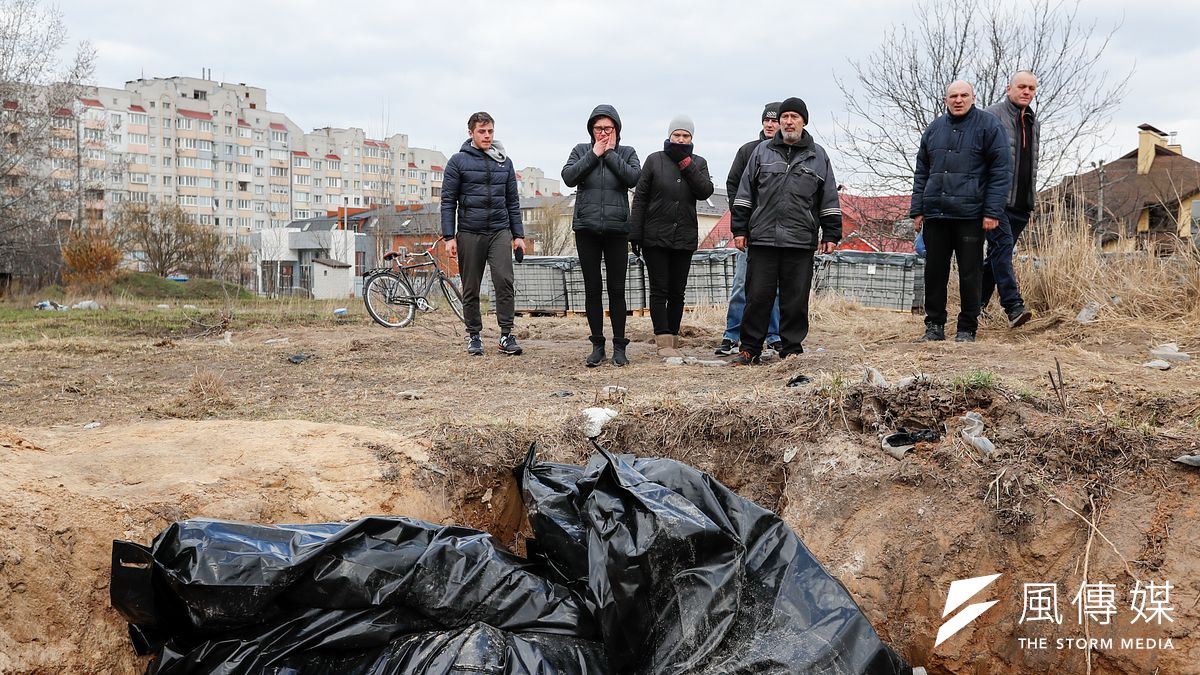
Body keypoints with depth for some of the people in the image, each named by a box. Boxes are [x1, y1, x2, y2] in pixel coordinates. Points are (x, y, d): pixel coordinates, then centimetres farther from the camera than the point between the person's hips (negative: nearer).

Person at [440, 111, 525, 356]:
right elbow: (448, 201, -1)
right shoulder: (458, 161, 1)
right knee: (471, 289, 5)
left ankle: (506, 335, -6)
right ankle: (474, 336, 17)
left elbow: (513, 201, 14)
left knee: (504, 281, -13)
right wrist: (449, 237, -8)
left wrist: (518, 235, 7)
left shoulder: (504, 162, 11)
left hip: (500, 232, 2)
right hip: (469, 233, -1)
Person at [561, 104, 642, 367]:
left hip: (616, 229, -1)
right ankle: (597, 345, 13)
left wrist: (610, 153, -7)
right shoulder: (581, 151, 9)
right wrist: (594, 154, -7)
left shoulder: (627, 153, 8)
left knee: (617, 289, 1)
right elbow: (568, 177, -8)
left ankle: (619, 346, 9)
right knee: (592, 289, 5)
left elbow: (634, 177, -12)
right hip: (586, 229, 1)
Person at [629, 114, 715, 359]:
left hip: (685, 238, 3)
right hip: (655, 237, -2)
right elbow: (640, 198, 0)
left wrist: (685, 162, -11)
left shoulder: (698, 163, 9)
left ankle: (673, 340, 12)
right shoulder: (654, 160, 2)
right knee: (659, 290, -4)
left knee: (677, 292, 6)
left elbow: (706, 191, -8)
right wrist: (635, 233, -5)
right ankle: (663, 341, -4)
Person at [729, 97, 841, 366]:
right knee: (758, 296, 1)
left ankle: (792, 349, 14)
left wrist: (831, 235, 7)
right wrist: (739, 229, 5)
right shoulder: (761, 151, 11)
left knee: (795, 299, 3)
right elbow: (745, 193, 11)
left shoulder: (818, 156, 12)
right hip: (762, 239, 0)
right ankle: (750, 349, 9)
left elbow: (829, 200, 12)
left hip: (801, 242, 0)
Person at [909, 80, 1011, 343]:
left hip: (970, 215, -4)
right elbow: (921, 173, 17)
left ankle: (967, 329, 12)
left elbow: (1001, 172, -4)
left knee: (969, 274, 2)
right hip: (935, 214, 4)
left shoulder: (988, 126, 0)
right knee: (935, 272, 7)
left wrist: (993, 211, -11)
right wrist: (917, 210, 10)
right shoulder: (934, 129, 14)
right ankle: (934, 326, 17)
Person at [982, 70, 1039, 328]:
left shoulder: (1033, 123, 21)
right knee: (1002, 246, -16)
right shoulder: (992, 115, -2)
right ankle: (1013, 306, -22)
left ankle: (976, 304, 16)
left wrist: (1032, 195, 23)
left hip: (1021, 202, 7)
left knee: (998, 253, 8)